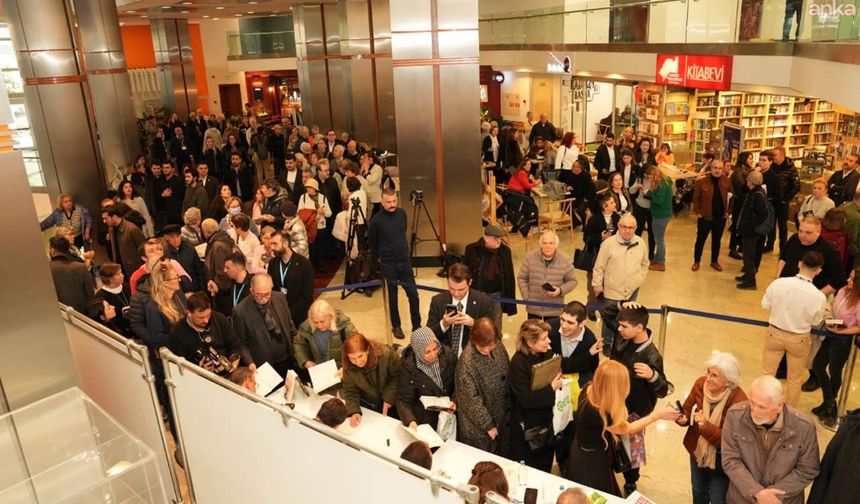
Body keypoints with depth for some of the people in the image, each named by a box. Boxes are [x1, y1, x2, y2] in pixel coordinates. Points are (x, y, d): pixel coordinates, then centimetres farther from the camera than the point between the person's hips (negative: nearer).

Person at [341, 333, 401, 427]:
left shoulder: (386, 355, -31)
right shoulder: (348, 367, -21)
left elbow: (398, 376, -17)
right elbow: (350, 392, -12)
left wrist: (389, 398, -22)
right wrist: (354, 411, -27)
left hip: (392, 402, -2)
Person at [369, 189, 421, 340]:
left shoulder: (402, 213, 0)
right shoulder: (376, 219, -13)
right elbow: (371, 242, 1)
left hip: (405, 261, 4)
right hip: (388, 265, -3)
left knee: (413, 294, 3)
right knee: (393, 297, 7)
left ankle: (417, 325, 17)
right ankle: (396, 326, 24)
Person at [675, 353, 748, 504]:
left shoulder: (738, 402, -31)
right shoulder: (701, 384, -17)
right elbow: (687, 410, -6)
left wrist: (706, 426, -41)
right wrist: (682, 418, -28)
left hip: (721, 460, -4)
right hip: (697, 452, 5)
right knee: (698, 492, 30)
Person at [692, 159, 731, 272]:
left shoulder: (727, 181, -2)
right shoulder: (701, 181, -10)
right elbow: (696, 198, -3)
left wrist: (728, 211, 2)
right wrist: (698, 212, -7)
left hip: (721, 217, 3)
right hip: (705, 217, -2)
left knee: (717, 240, 15)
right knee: (700, 239, 8)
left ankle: (714, 261, 29)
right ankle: (696, 261, 21)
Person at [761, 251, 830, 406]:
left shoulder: (778, 283, -22)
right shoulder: (819, 296, -23)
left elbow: (765, 305, -6)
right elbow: (815, 321, -6)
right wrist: (826, 310, 13)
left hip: (775, 333, 1)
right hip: (799, 339, -1)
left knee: (767, 374, 20)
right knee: (794, 380, 21)